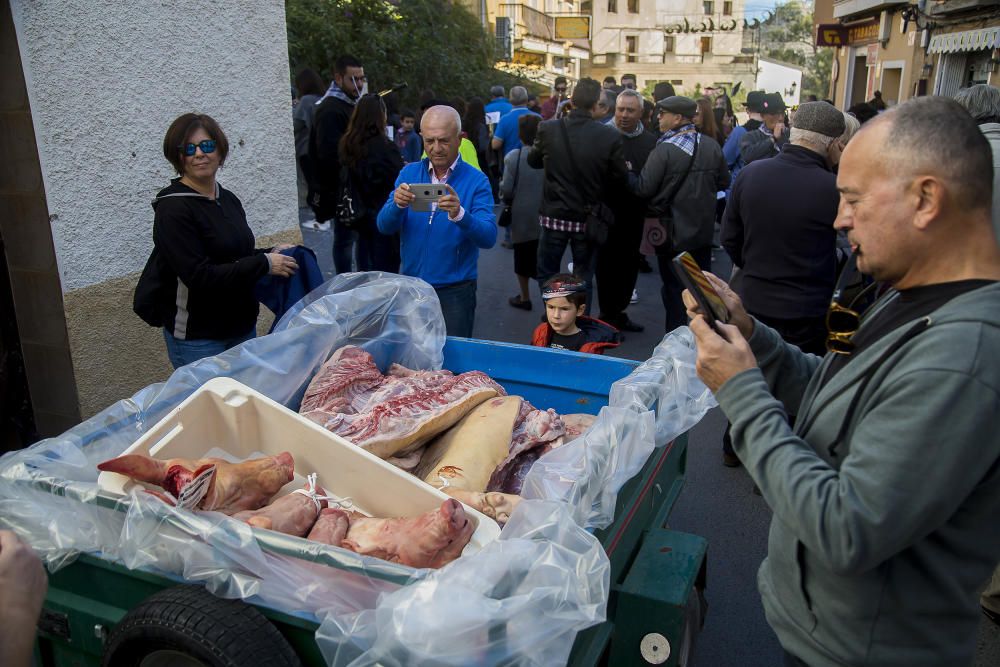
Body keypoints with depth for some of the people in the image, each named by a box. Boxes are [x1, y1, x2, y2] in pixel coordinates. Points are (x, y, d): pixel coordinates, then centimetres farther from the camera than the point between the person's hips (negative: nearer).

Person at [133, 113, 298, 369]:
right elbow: (199, 276, -23)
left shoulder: (228, 200, 7)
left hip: (243, 326, 7)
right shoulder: (173, 209, -15)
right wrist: (264, 264, -20)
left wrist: (271, 253, -1)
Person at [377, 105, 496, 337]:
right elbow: (385, 226, -5)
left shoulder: (476, 181, -9)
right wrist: (397, 205, -27)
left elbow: (488, 238, -19)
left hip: (455, 292, -3)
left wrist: (459, 215, -37)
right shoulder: (409, 173, 1)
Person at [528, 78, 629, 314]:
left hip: (554, 214, 0)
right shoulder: (610, 136, -14)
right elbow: (620, 178, -5)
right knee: (583, 278, 14)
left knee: (547, 273, 17)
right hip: (588, 218, 0)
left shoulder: (548, 129, -11)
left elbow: (533, 160, 6)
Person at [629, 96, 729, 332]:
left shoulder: (664, 150, -19)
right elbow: (723, 182, 7)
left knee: (674, 288, 8)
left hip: (673, 233, -5)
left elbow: (643, 188, -18)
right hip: (704, 231, 5)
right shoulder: (712, 146, -3)